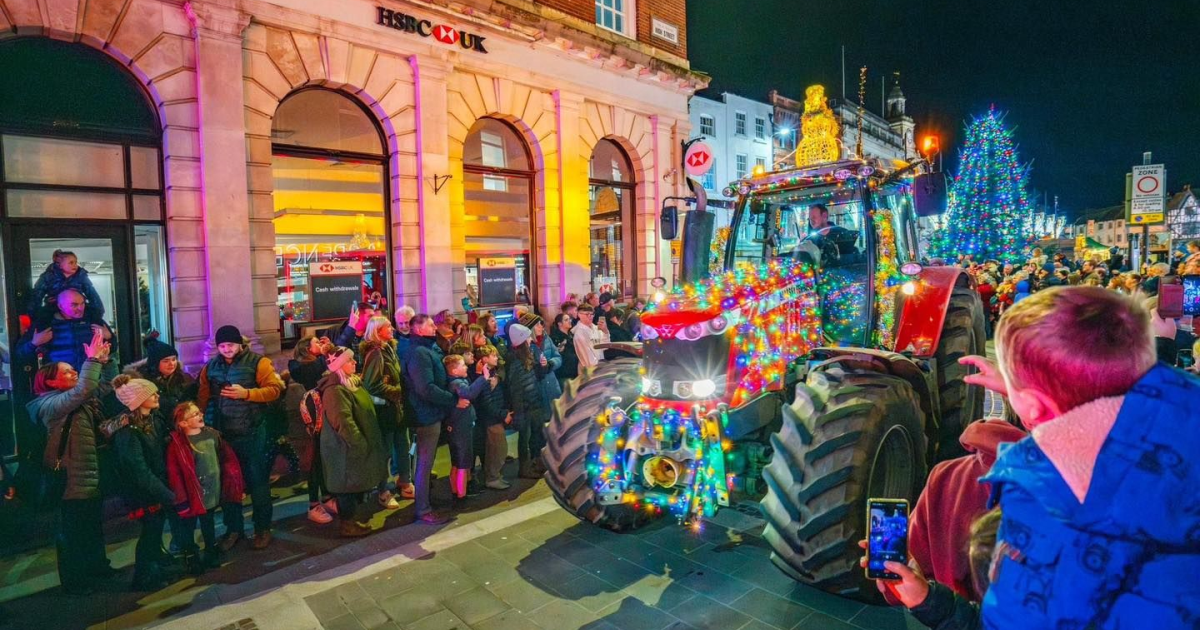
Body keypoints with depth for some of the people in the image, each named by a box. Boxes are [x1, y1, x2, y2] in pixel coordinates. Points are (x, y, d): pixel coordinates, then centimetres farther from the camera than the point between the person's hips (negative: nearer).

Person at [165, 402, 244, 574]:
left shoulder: (212, 434, -3)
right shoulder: (176, 444, -19)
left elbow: (228, 458, 4)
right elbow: (174, 474, -19)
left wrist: (237, 485, 5)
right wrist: (181, 500, -19)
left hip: (212, 491, 5)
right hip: (192, 495, -5)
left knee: (208, 523, 24)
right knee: (188, 526, 12)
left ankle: (211, 551, 41)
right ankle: (191, 558, 29)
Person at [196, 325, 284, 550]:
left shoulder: (258, 363, -5)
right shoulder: (210, 368, 8)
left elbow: (275, 389, -12)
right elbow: (203, 399, 8)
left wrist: (246, 393, -23)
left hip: (252, 433, -4)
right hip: (221, 434, 4)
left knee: (257, 482, 5)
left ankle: (263, 528, 18)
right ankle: (233, 528, 27)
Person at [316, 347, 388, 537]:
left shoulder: (351, 382, 11)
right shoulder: (335, 390, -23)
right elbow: (344, 422, -28)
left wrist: (365, 442, 21)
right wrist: (360, 443, -22)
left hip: (353, 444, 10)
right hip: (346, 446, -10)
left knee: (355, 483, 17)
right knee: (349, 484, 1)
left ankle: (349, 519, 28)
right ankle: (347, 523, 13)